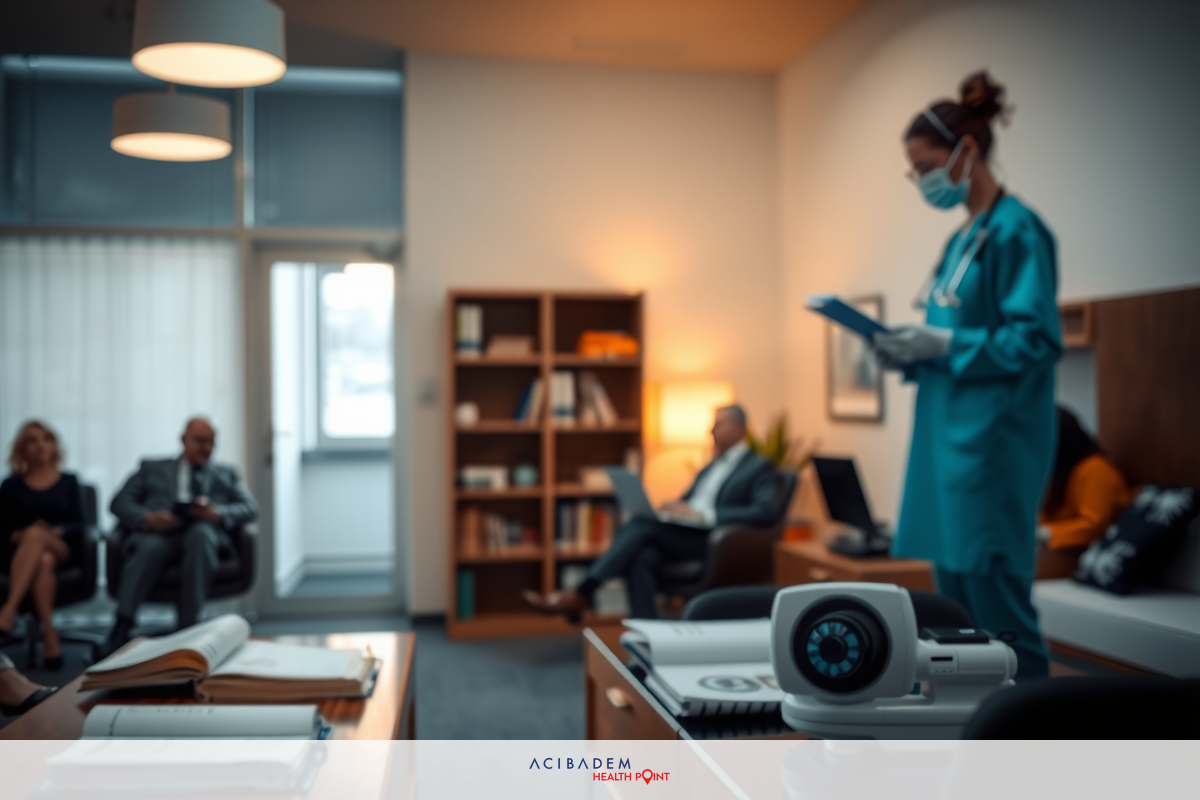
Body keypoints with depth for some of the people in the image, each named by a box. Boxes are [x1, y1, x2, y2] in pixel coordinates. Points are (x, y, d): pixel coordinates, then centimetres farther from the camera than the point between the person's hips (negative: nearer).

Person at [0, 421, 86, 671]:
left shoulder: (68, 482, 18)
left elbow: (78, 524, 8)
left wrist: (55, 532, -13)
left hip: (62, 549, 0)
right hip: (21, 552, 0)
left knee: (35, 535, -37)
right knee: (43, 562, -39)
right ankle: (49, 633, -44)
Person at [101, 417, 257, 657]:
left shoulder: (226, 474, 30)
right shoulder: (152, 468, 28)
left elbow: (250, 509, 15)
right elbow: (120, 502, 14)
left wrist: (218, 513, -8)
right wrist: (148, 518, -9)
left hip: (202, 532, 0)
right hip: (158, 532, 0)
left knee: (200, 533, -37)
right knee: (149, 547, -37)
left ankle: (187, 628, -39)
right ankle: (121, 630, -44)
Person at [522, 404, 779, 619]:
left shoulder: (759, 468, 3)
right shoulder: (713, 465, 28)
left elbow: (765, 512, -14)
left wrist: (703, 514, -20)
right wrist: (670, 508, 2)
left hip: (709, 539, -7)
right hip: (675, 534, 7)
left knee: (641, 524, -28)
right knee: (641, 557, -29)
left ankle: (579, 595, -27)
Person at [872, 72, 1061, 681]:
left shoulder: (1015, 231, -10)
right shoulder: (963, 238, 17)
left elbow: (1037, 340, -16)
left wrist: (946, 344, -19)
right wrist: (912, 353, 5)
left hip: (992, 441, -9)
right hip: (949, 435, 10)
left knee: (993, 591, -5)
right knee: (952, 591, 14)